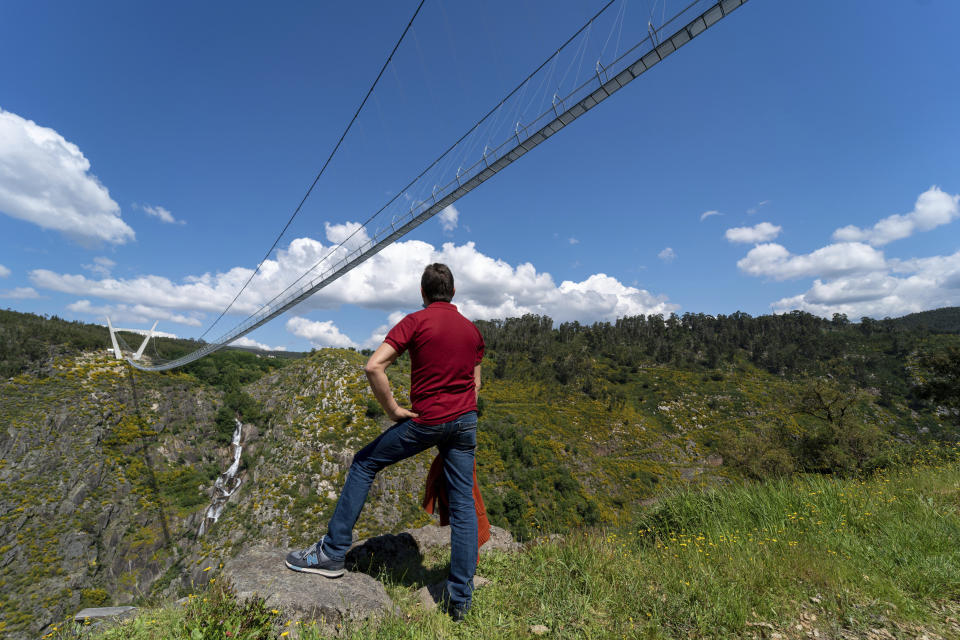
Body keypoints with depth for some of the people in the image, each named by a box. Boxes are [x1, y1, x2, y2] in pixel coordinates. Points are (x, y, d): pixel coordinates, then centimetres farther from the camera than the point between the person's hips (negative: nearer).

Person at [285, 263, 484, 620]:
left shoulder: (416, 322, -7)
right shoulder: (472, 330, 10)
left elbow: (374, 366, -17)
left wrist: (393, 410, -8)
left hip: (426, 420, -5)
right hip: (465, 420, 5)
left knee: (364, 463, 15)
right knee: (463, 504, 10)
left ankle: (333, 553, 22)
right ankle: (460, 598, 18)